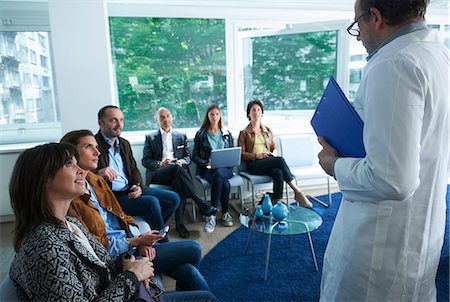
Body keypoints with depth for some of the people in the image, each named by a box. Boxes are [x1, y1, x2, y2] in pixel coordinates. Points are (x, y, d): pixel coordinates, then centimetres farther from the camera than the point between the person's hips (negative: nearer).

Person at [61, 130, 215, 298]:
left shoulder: (95, 181, 9)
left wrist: (141, 240, -4)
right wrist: (136, 241, -16)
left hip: (133, 243, 7)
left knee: (189, 272, -8)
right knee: (193, 250, -4)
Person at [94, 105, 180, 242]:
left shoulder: (124, 143, 14)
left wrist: (138, 186, -2)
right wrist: (99, 173, -36)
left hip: (130, 191, 8)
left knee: (173, 199, -1)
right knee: (151, 202, -28)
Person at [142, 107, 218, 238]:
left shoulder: (181, 136, 21)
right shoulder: (150, 137, 16)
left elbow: (188, 157, 14)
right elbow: (145, 160, 7)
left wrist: (180, 162, -10)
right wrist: (160, 164, -13)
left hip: (177, 171, 2)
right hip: (157, 173, -1)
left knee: (180, 184, -36)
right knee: (176, 168, -36)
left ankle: (179, 223, -30)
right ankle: (202, 205, -37)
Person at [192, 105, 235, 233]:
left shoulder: (227, 134, 19)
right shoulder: (200, 134, 11)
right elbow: (195, 156, 5)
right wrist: (206, 163, -14)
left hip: (225, 168, 2)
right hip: (207, 169, -1)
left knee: (218, 173, -37)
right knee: (225, 184, -34)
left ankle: (211, 215, -29)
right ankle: (225, 213, -19)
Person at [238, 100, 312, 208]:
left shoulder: (268, 131, 23)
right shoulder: (244, 133, 9)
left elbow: (274, 148, 27)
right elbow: (241, 153, 1)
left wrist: (273, 154, 2)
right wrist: (256, 155, -14)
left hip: (269, 161, 4)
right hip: (253, 164, -4)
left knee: (278, 172, -35)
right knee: (280, 160, -32)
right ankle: (298, 192, -27)